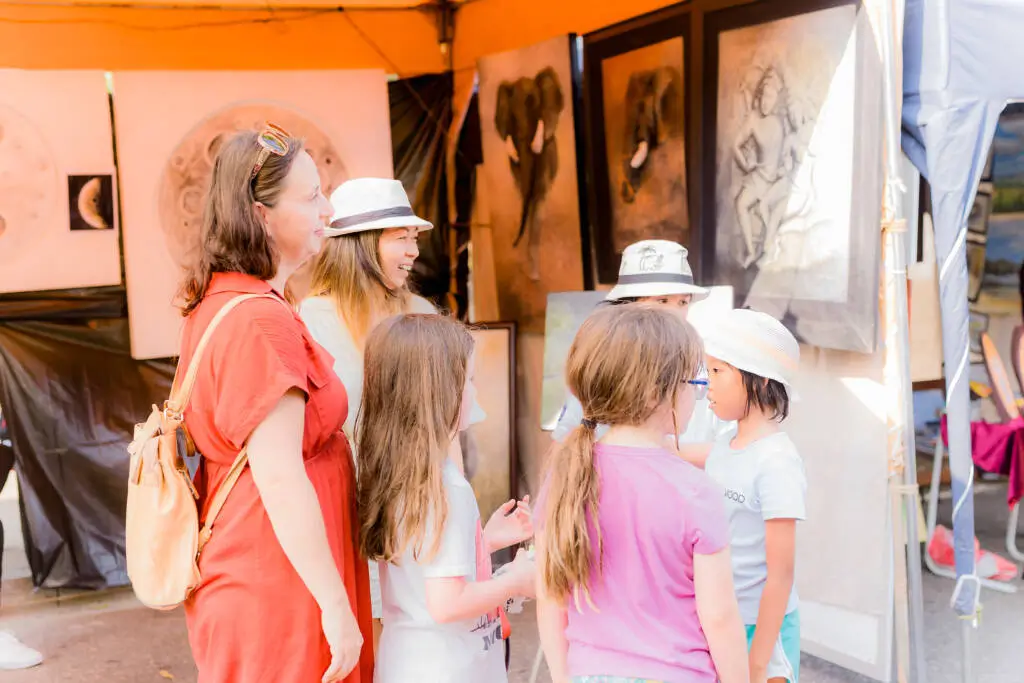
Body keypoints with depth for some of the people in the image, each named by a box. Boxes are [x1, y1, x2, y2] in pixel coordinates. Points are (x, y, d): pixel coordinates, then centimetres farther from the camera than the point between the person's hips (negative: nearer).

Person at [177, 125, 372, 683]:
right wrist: (337, 605, -21)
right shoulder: (262, 321, -22)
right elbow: (280, 480, -25)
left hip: (234, 571, 10)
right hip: (278, 582, -10)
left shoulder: (214, 303, 9)